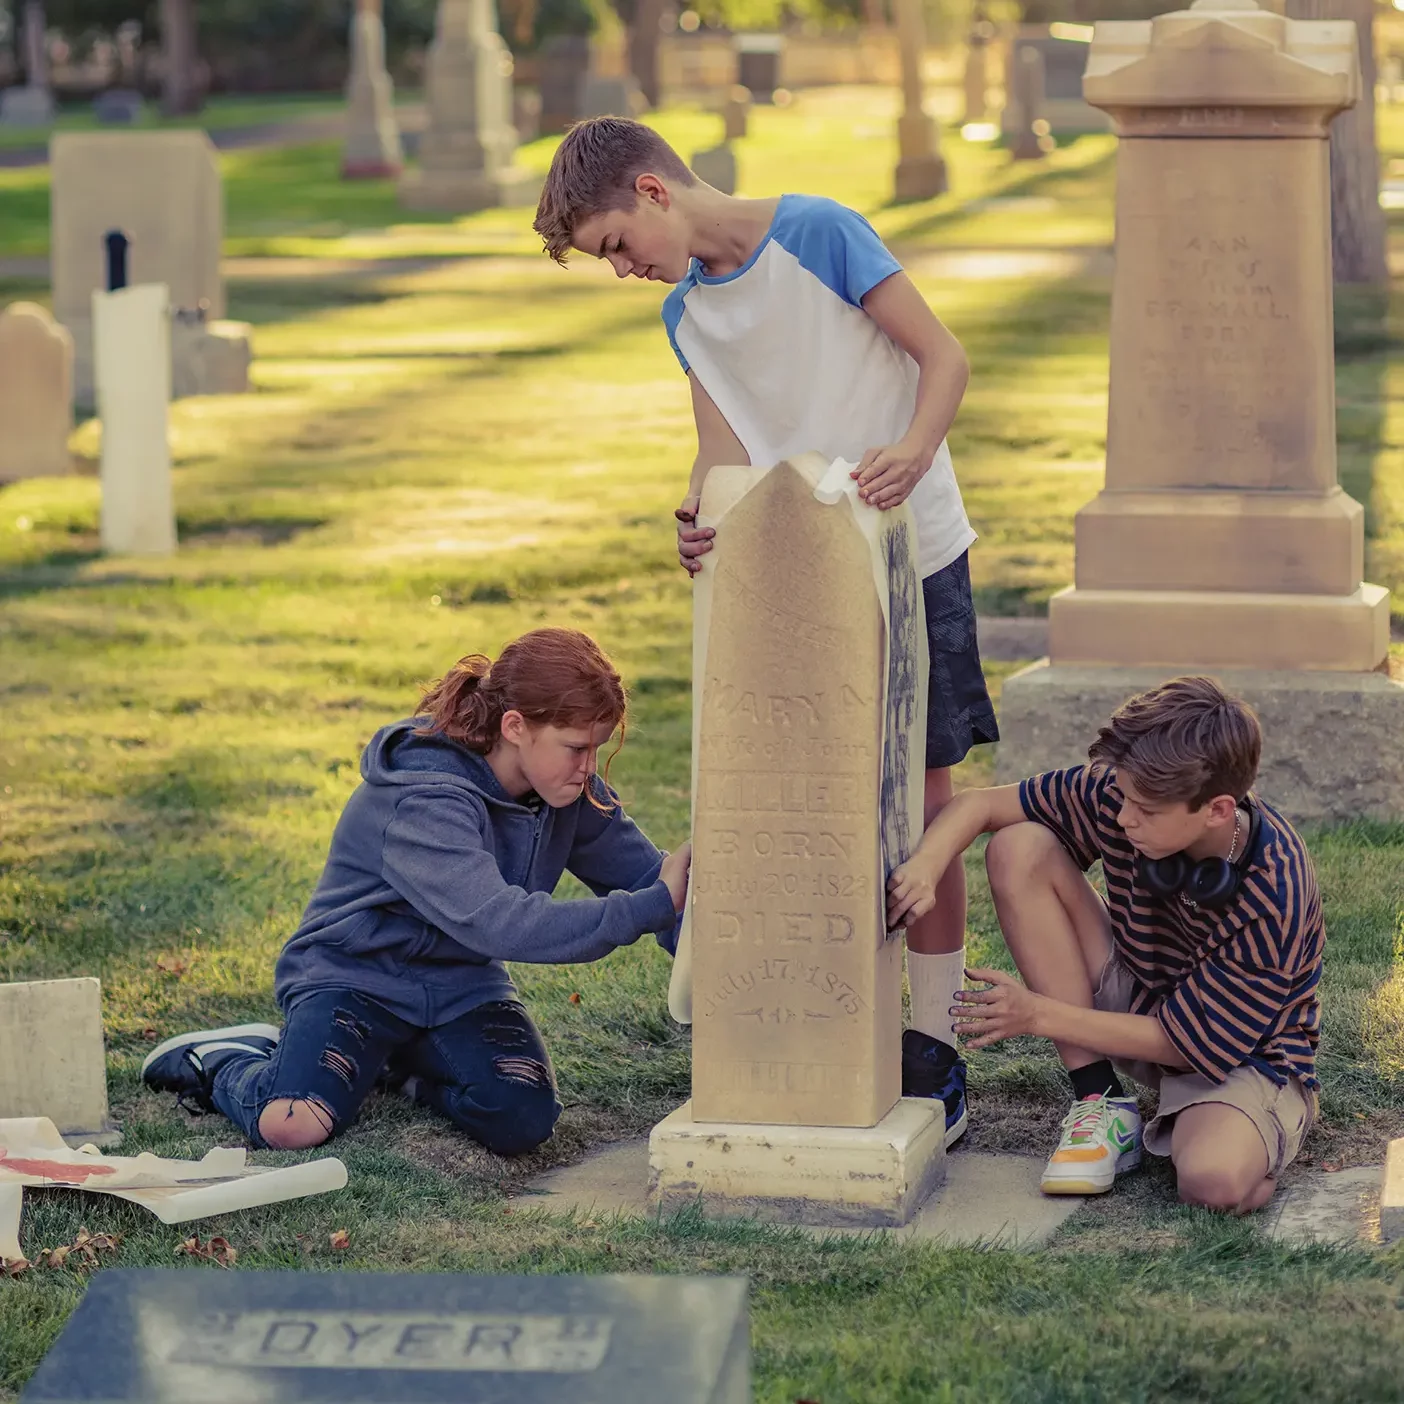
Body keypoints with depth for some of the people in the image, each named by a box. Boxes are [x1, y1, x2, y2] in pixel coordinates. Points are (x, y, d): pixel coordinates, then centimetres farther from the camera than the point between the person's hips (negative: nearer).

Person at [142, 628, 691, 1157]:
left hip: (460, 983, 6)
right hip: (355, 975, -6)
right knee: (290, 1126, -29)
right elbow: (498, 924, -41)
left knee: (522, 1123, -23)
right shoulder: (423, 801, -30)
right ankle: (222, 1060, 6)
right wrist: (655, 905, -40)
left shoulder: (572, 790, -6)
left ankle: (408, 1062, 9)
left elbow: (642, 872, 1)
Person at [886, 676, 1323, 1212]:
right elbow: (979, 804, -9)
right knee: (1019, 849, -16)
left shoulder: (1274, 900, -31)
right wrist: (925, 866, -31)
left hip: (1247, 1054, -6)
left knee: (1215, 1180, -41)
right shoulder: (1118, 795, -18)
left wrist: (1039, 1015, -25)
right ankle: (1102, 1105, -10)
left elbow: (1184, 1041, -24)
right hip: (1139, 1003, 6)